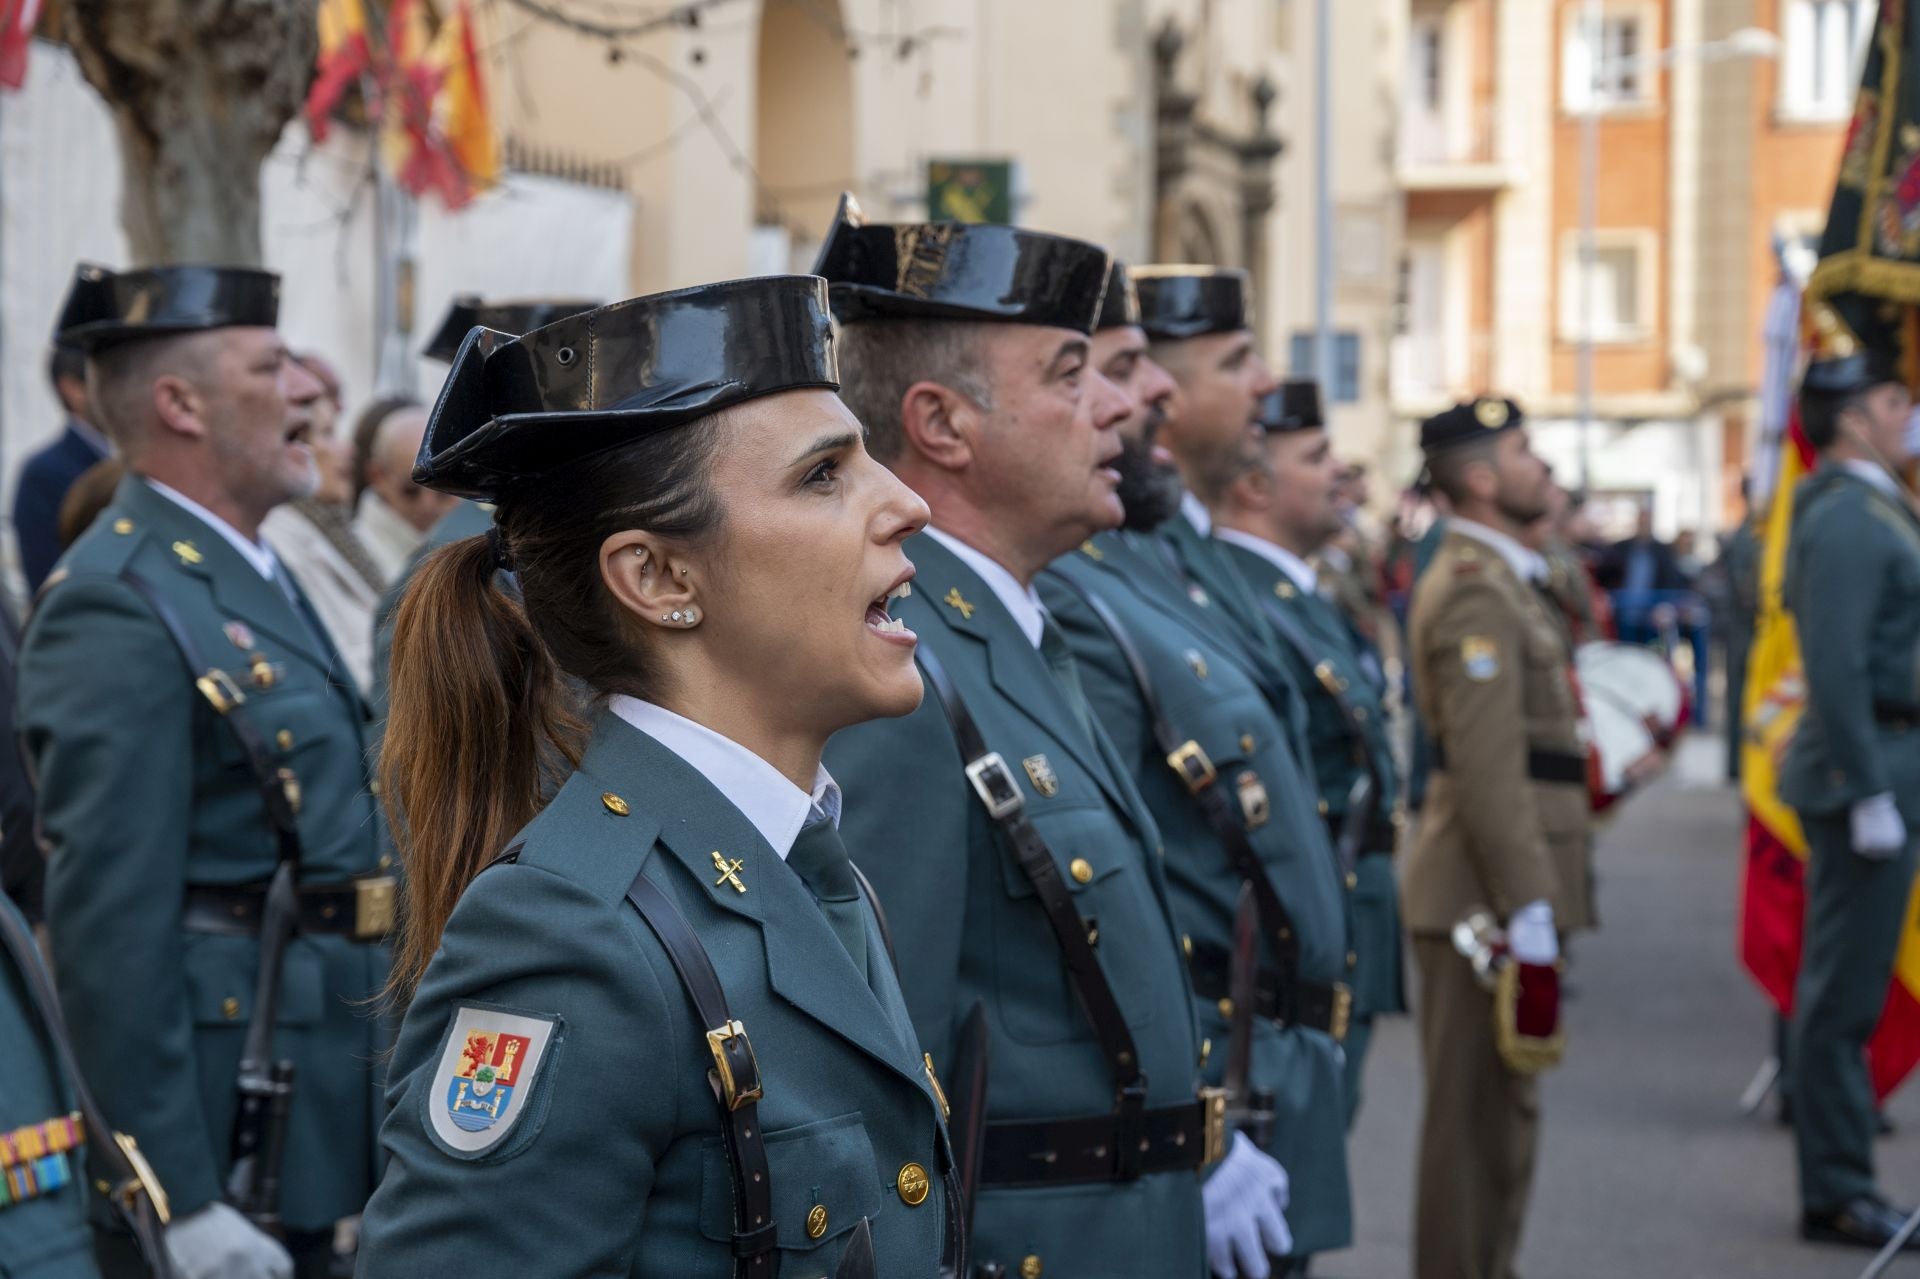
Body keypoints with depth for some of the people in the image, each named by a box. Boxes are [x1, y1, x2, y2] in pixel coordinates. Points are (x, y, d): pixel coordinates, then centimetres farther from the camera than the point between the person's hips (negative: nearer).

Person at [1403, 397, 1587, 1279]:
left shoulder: (1496, 577, 17)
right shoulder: (1474, 591, -16)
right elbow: (1487, 766, -22)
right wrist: (1527, 908, -23)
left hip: (1498, 890, 10)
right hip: (1487, 891, -10)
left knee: (1501, 1105, 16)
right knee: (1481, 1113, -4)